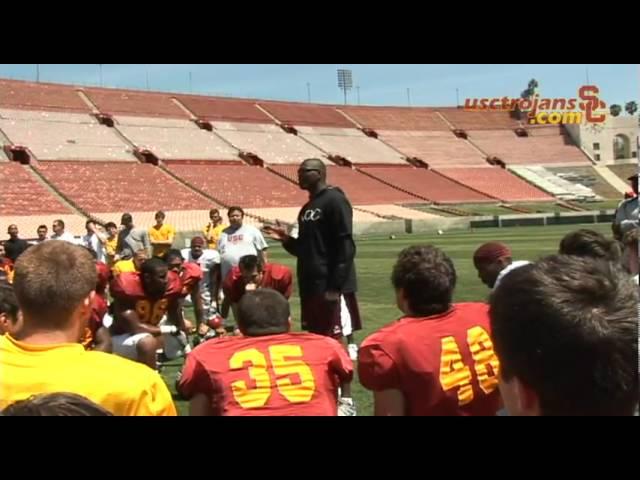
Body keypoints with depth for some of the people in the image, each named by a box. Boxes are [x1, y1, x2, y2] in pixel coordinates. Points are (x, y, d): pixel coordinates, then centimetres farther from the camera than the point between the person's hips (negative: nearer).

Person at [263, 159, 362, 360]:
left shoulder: (335, 201, -10)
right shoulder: (307, 208, 16)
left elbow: (345, 247, -17)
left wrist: (335, 286, -21)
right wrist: (286, 239, 4)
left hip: (332, 287, -9)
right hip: (310, 286, 9)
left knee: (339, 339, -7)